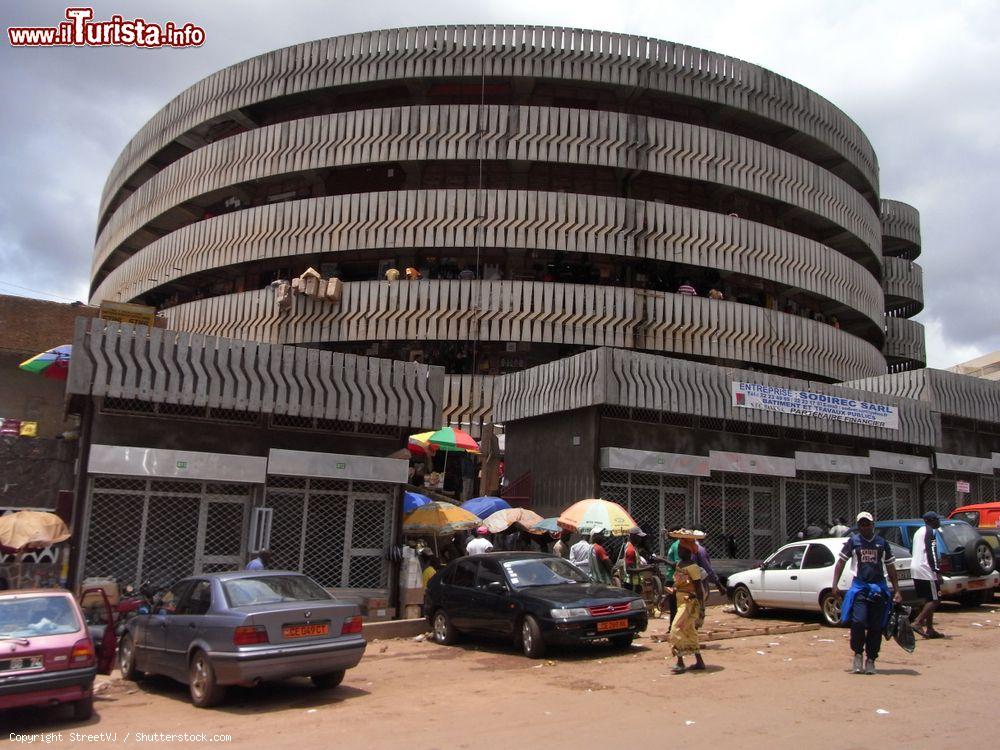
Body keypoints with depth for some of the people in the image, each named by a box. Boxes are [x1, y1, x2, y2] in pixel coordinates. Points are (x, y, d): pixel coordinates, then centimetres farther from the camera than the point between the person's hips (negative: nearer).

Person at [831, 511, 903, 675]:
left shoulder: (882, 543, 10)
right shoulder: (853, 541, 5)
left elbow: (890, 568, 13)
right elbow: (841, 562, 4)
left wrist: (897, 591, 7)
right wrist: (835, 585, -5)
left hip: (879, 588, 2)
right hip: (860, 587, -2)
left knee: (877, 627, 3)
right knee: (858, 622, -15)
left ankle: (870, 660, 16)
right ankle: (858, 654, 6)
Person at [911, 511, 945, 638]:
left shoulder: (919, 532, 21)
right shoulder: (931, 532, -8)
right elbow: (932, 553, -17)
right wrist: (937, 571, -20)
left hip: (915, 570, 9)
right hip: (926, 570, -9)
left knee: (928, 599, 13)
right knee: (935, 600, -7)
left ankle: (930, 629, 12)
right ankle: (918, 622, -17)